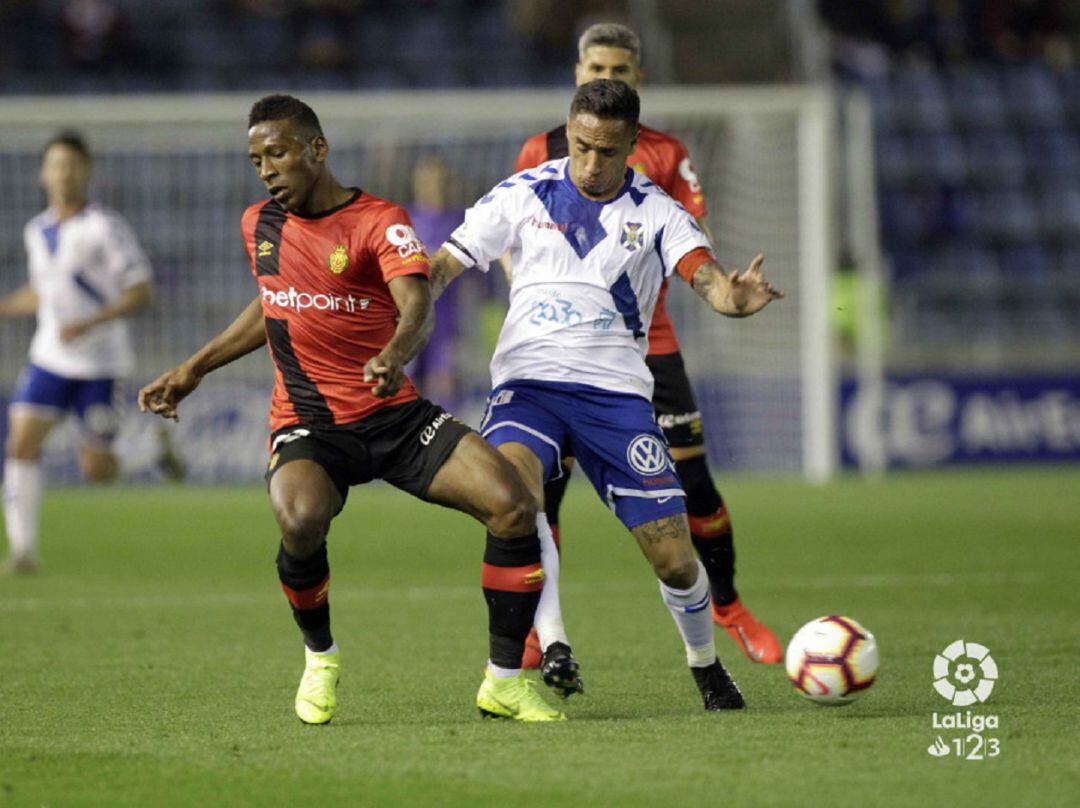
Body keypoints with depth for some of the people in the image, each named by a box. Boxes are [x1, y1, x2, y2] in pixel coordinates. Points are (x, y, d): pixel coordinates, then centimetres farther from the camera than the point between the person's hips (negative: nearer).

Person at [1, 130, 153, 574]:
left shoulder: (106, 227, -12)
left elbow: (140, 293, -13)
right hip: (50, 359, 5)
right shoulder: (38, 231, 8)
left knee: (97, 470, -1)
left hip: (99, 365, -5)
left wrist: (88, 323, -24)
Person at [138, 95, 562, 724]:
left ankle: (505, 683, -4)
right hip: (307, 424, 2)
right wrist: (193, 371, 26)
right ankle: (321, 657, -2)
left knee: (514, 505, -20)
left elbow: (417, 306, -28)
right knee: (301, 520, -33)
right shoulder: (259, 224, 8)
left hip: (396, 414, -2)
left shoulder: (380, 222, -10)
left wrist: (396, 353, -50)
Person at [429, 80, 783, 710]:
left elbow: (705, 275, -15)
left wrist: (734, 296, -39)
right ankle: (552, 646, -31)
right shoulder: (525, 195, 5)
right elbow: (443, 266, 6)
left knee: (673, 557, -4)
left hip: (616, 390, 0)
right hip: (529, 380, 0)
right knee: (512, 478, -34)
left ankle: (706, 665, 26)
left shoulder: (656, 213, 2)